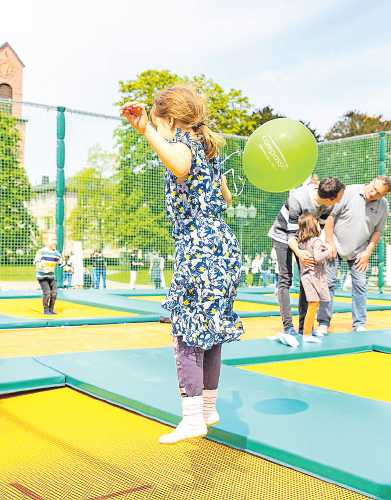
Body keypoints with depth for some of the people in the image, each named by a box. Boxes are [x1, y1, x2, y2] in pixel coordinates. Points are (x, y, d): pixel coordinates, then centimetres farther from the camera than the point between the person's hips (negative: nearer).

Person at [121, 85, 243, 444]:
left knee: (188, 334, -4)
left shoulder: (183, 139, -8)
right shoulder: (207, 145, 19)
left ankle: (193, 419, -1)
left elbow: (181, 166, -37)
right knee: (209, 331, 14)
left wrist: (146, 129, -40)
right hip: (222, 243, 9)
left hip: (199, 246, -9)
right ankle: (209, 409, 24)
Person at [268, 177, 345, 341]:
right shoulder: (298, 199, -37)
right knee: (285, 279, -10)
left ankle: (304, 326, 4)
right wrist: (298, 252, -50)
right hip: (283, 235, -5)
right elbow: (291, 233, -32)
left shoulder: (329, 204, -21)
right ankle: (287, 326, -9)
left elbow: (322, 226, -6)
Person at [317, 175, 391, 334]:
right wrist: (330, 244, -12)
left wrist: (367, 252, -4)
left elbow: (377, 231, 6)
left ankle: (359, 324, 10)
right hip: (336, 246, -3)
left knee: (360, 285, 0)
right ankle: (323, 323, 2)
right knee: (328, 282, -5)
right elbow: (330, 216, -12)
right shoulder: (349, 192, -17)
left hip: (359, 251, 3)